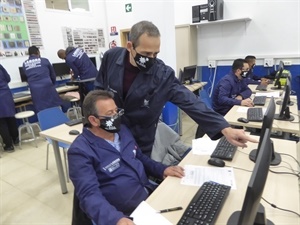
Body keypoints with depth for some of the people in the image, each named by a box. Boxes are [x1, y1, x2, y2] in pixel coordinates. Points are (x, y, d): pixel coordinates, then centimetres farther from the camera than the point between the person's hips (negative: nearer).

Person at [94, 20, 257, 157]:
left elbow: (190, 102, -26)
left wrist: (224, 128, -33)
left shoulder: (163, 75, -21)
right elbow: (99, 89, 2)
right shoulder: (111, 58, -13)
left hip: (140, 143, -2)